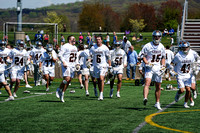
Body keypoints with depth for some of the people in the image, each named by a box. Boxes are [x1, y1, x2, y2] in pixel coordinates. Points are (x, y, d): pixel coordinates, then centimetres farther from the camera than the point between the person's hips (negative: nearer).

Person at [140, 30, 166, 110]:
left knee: (158, 87, 9)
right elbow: (144, 56, -1)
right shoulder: (148, 46, -7)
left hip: (158, 68, 4)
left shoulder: (161, 47, 7)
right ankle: (145, 98, -40)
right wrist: (147, 63, -16)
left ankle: (157, 103, 21)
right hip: (149, 67, -4)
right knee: (147, 82, -25)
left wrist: (163, 65, 5)